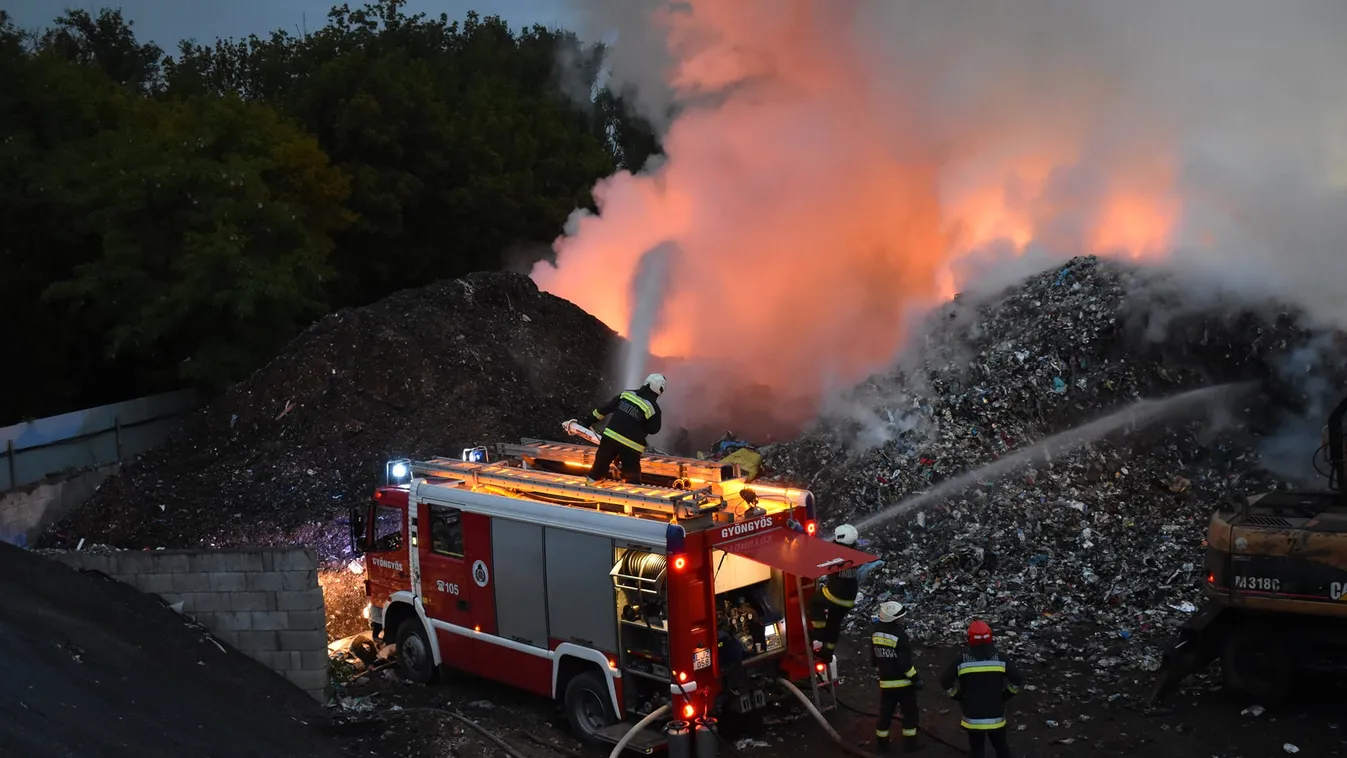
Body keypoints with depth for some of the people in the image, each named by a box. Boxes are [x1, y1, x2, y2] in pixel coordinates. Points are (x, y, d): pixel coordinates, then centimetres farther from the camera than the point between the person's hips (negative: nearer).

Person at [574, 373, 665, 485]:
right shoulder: (653, 408, -10)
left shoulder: (627, 394, 5)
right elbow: (653, 429, -3)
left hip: (610, 437, 4)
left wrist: (590, 420, 18)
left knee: (600, 466, 18)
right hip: (631, 446, -4)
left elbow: (605, 408, 9)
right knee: (633, 477, 7)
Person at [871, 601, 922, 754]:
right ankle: (909, 744, 15)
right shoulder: (900, 635, -22)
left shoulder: (876, 633, -2)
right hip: (903, 682, -6)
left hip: (885, 682, 6)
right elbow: (905, 663, -21)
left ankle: (882, 744, 23)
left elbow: (873, 659, 9)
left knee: (885, 714, 16)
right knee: (910, 713, 11)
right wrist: (916, 678, -10)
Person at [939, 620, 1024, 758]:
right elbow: (1018, 680, -8)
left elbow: (945, 682, -8)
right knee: (1001, 747, 21)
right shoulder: (1000, 660, -10)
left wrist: (959, 697, 6)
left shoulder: (962, 663, -13)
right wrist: (1004, 696, 6)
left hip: (973, 717, -1)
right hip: (996, 715, 1)